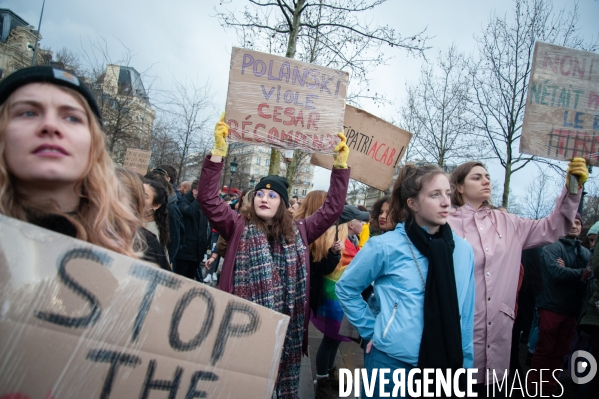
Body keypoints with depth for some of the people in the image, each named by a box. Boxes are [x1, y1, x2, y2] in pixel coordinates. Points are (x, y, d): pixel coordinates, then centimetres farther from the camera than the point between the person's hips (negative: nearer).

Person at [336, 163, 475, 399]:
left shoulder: (463, 250, 0)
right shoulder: (386, 246, -11)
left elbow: (465, 316, 5)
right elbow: (345, 289, 0)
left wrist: (465, 365, 8)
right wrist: (372, 330, -1)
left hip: (446, 365, 4)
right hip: (392, 364, -3)